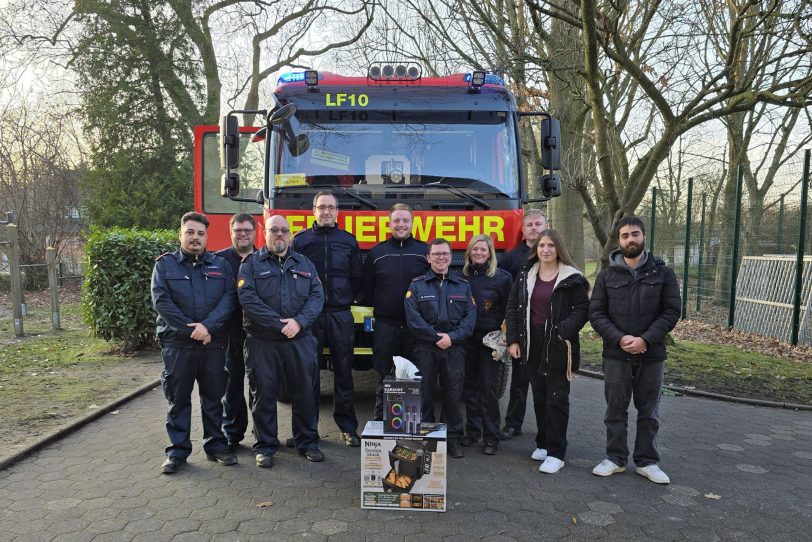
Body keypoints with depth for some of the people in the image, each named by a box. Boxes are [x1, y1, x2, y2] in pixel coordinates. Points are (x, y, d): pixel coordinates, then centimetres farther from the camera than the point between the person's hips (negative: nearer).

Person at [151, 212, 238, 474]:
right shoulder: (165, 264, 2)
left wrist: (207, 326, -19)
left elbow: (228, 298, -5)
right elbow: (161, 301, -9)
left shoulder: (221, 265, 7)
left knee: (213, 396, 10)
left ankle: (215, 445, 22)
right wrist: (192, 330, -15)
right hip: (177, 344, -1)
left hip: (214, 343, 2)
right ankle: (178, 450, 17)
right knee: (178, 398, 6)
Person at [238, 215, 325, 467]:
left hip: (300, 340, 3)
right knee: (263, 394, 5)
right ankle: (265, 446, 19)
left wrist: (299, 322, -14)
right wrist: (280, 325, -16)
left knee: (305, 391, 7)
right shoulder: (251, 264, 2)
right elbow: (248, 299, -10)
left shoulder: (304, 264, 12)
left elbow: (317, 296, 3)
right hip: (262, 342, -2)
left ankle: (308, 442, 22)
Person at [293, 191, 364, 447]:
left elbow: (357, 277, 15)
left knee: (343, 370, 5)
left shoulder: (348, 241, 10)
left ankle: (348, 427, 13)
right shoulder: (300, 240, 6)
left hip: (341, 314, 1)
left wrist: (348, 299, 8)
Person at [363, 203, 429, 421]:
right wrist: (380, 305, 4)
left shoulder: (425, 251, 5)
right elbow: (367, 288, 12)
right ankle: (380, 420, 14)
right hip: (385, 324, 0)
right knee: (384, 377, 4)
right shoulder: (376, 253, 7)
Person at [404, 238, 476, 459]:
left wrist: (452, 337, -12)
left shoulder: (463, 286, 11)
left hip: (455, 349, 1)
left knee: (453, 394, 5)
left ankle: (453, 439, 17)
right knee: (424, 393, 3)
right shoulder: (417, 285, 5)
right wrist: (436, 337, -12)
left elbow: (470, 317, 2)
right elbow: (413, 318, -6)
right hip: (425, 348, -1)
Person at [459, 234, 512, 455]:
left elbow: (508, 310, 0)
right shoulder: (462, 276, 6)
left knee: (489, 386, 0)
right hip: (466, 338, 3)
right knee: (469, 385, 10)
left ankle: (491, 437, 9)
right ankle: (472, 431, 23)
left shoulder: (502, 277, -2)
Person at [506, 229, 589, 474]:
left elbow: (582, 310, -7)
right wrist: (513, 340, 1)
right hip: (532, 344, 4)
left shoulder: (572, 278, -5)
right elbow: (513, 308, 8)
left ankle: (556, 453, 7)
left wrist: (565, 330, -23)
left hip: (559, 346, -4)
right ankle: (543, 443, 28)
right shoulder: (526, 275, 8)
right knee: (539, 396, 14)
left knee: (557, 398, 0)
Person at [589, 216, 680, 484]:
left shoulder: (663, 273, 1)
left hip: (651, 354, 0)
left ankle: (647, 461, 25)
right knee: (615, 410, 9)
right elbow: (596, 313, -2)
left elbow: (671, 312, -4)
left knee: (649, 412, 11)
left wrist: (646, 340, -16)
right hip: (616, 354, 0)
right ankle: (615, 458, 23)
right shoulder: (607, 275, 2)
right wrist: (619, 338, -16)